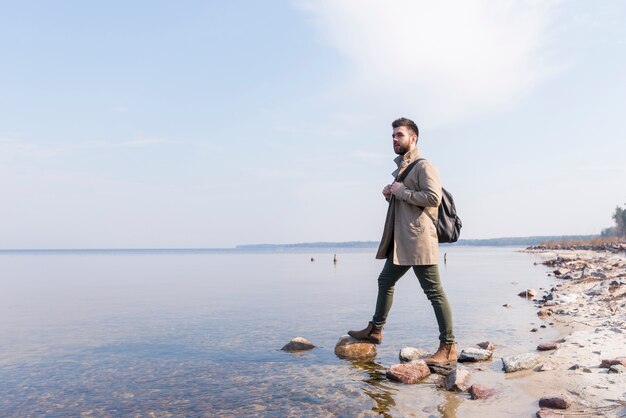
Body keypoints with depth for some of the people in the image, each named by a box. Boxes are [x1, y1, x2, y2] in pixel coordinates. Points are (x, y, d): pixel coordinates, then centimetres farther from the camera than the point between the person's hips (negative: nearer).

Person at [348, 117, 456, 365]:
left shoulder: (424, 166, -9)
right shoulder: (401, 167, 20)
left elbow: (433, 197, -22)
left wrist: (402, 192, -15)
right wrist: (390, 194, 10)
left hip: (419, 239, -10)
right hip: (400, 240, 10)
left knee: (434, 291, -6)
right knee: (385, 280, 17)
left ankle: (448, 347, 1)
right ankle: (375, 330, 32)